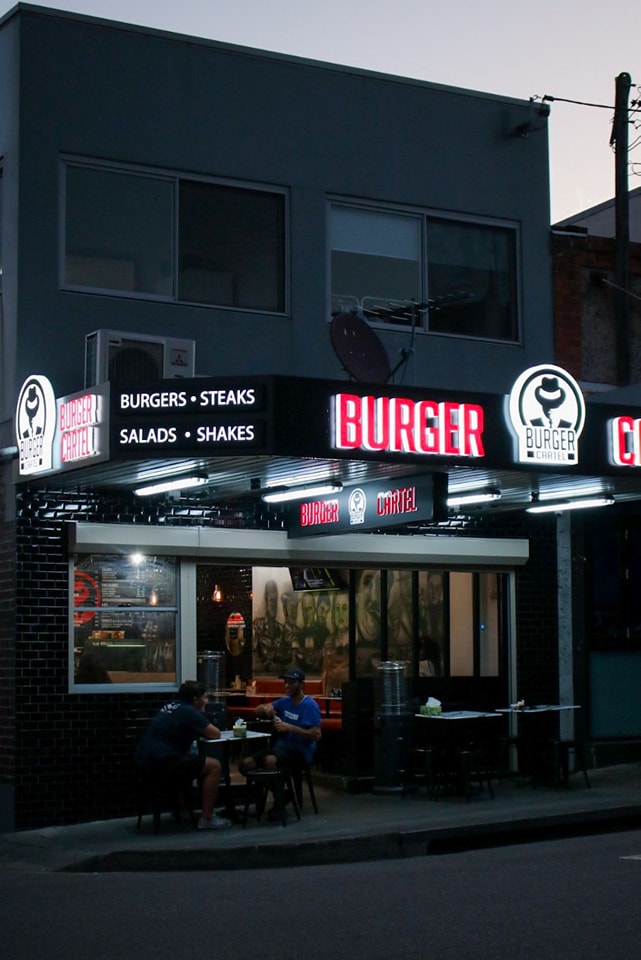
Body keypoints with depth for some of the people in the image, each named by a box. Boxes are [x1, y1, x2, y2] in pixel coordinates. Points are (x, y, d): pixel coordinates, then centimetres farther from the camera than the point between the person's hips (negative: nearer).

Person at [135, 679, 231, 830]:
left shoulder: (170, 707, 18)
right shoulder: (189, 712, -8)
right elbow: (215, 734, -6)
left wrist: (199, 732, 17)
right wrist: (202, 732, 14)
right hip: (162, 762, -10)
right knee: (214, 766, -4)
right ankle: (207, 819, -4)